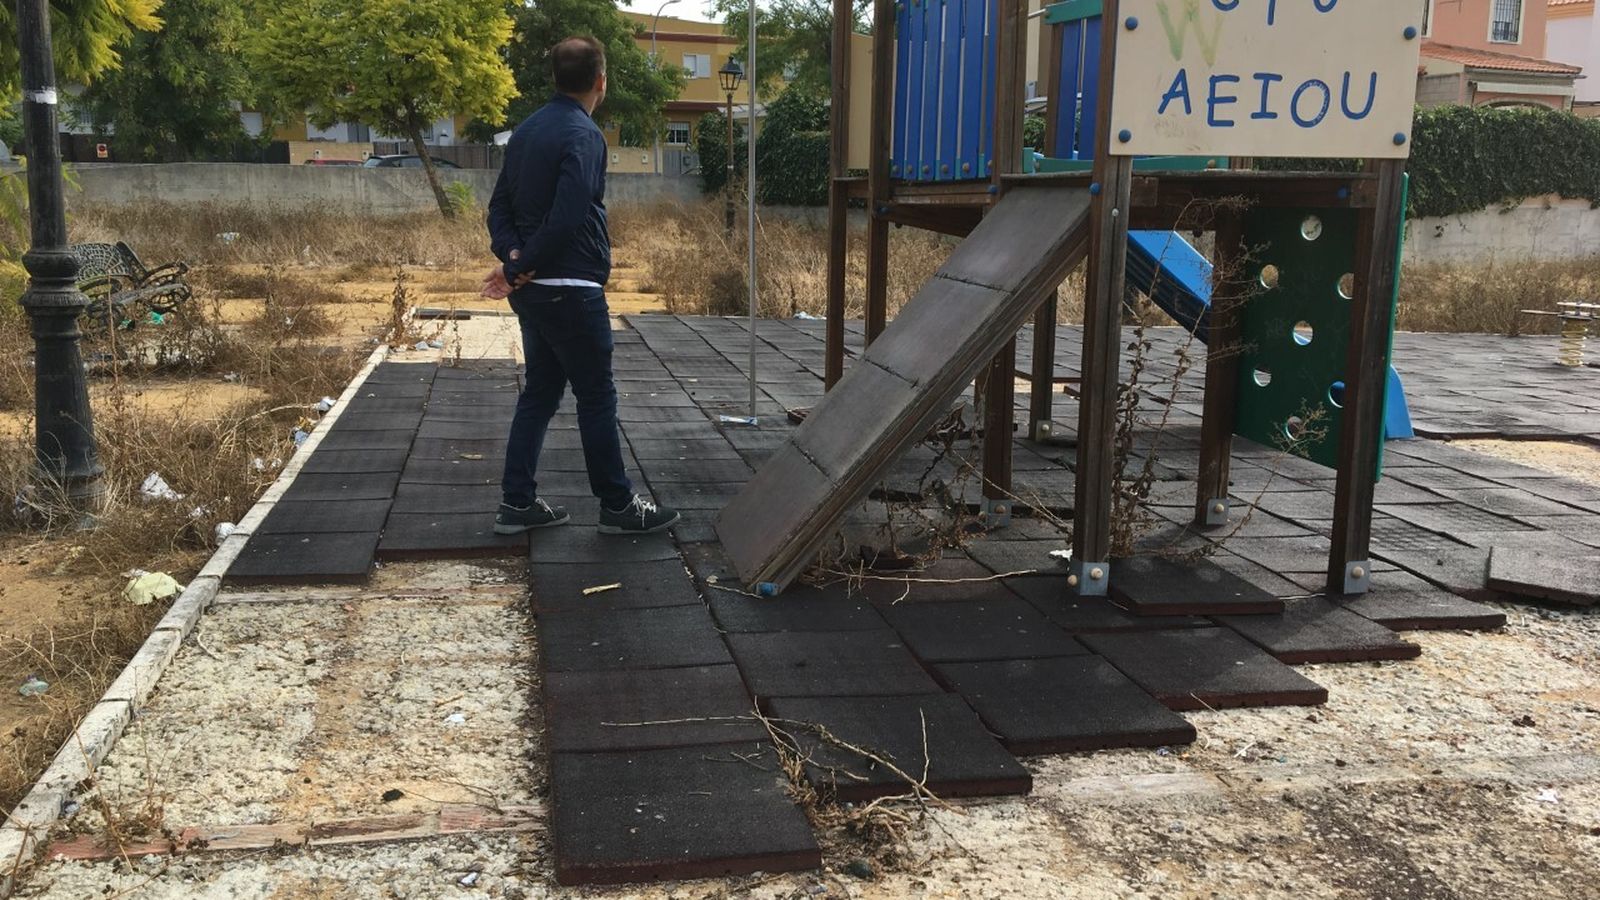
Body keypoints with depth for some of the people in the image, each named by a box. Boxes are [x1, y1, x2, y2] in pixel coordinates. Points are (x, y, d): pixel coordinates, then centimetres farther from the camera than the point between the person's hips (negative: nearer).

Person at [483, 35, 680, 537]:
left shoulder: (527, 130, 12)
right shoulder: (583, 134, -16)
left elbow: (500, 206, 11)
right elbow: (568, 218, -25)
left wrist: (514, 259, -4)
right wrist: (523, 267, -14)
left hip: (532, 289, 9)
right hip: (570, 289, -8)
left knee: (540, 392, 15)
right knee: (597, 397, 2)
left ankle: (517, 504, 17)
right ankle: (617, 507, 12)